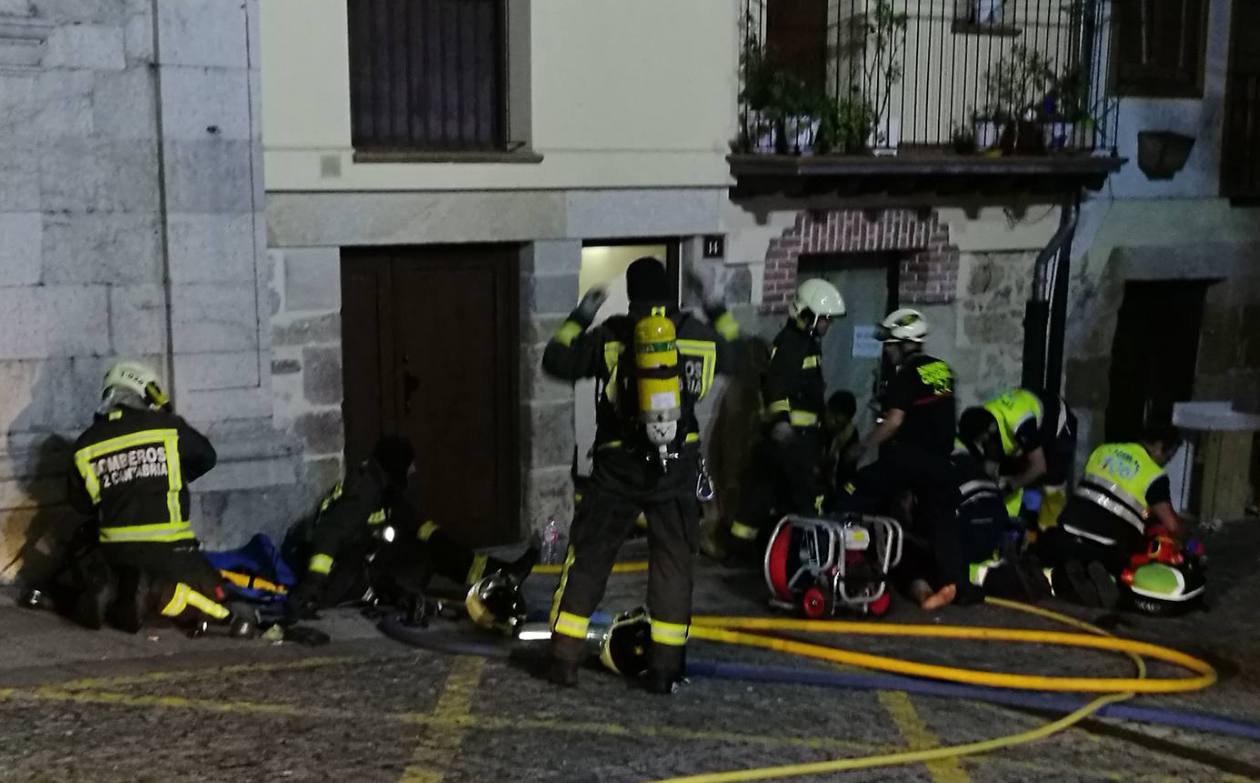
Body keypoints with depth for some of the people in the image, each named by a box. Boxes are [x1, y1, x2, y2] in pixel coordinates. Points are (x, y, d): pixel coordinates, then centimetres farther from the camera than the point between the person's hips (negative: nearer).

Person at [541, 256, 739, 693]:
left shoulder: (609, 335, -5)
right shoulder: (695, 332, 2)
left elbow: (556, 363, 3)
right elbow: (733, 358, 21)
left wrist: (579, 318, 14)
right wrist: (718, 312, 31)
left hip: (618, 467, -1)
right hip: (677, 467, 1)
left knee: (588, 557, 9)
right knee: (672, 563, 9)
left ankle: (564, 659, 11)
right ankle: (664, 669, 9)